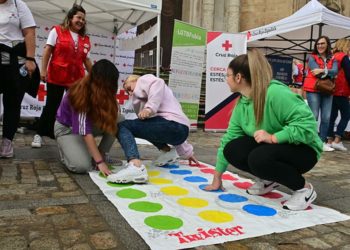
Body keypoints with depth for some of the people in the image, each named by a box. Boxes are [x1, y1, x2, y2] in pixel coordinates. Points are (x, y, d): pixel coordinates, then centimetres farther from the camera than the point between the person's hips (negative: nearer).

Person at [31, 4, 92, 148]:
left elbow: (86, 60, 14)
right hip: (56, 78, -3)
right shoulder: (57, 31, 1)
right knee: (51, 107, 3)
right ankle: (39, 134, 18)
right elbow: (47, 51, -3)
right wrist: (43, 70, -11)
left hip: (76, 80, 3)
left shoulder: (85, 40, 10)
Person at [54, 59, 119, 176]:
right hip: (66, 128, -6)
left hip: (89, 121, 6)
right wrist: (99, 162, -37)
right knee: (82, 166, -27)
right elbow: (85, 131, -36)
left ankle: (101, 154, -5)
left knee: (118, 121, -20)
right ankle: (66, 149, 5)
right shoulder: (81, 93, -33)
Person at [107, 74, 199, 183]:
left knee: (123, 126, -12)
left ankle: (136, 167, -37)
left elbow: (158, 83, -12)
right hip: (180, 130, 9)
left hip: (172, 125, -9)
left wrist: (150, 108, -24)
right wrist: (186, 152, 35)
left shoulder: (143, 80, 16)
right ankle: (168, 152, 17)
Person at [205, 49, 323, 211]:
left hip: (302, 149, -7)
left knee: (259, 158, -34)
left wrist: (273, 137, -38)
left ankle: (304, 188, -8)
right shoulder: (241, 104, -3)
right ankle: (269, 179, 10)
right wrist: (217, 178, 2)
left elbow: (307, 122, -31)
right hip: (270, 147, 7)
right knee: (232, 150, -13)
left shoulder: (275, 92, -28)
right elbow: (229, 138, -1)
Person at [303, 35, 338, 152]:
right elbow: (316, 71, -12)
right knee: (313, 116, -5)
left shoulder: (332, 59, 13)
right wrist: (328, 73, -6)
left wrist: (322, 71, -18)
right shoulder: (312, 58, 2)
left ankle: (323, 142, 9)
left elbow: (335, 72, -6)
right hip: (313, 90, -4)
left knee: (326, 118, 1)